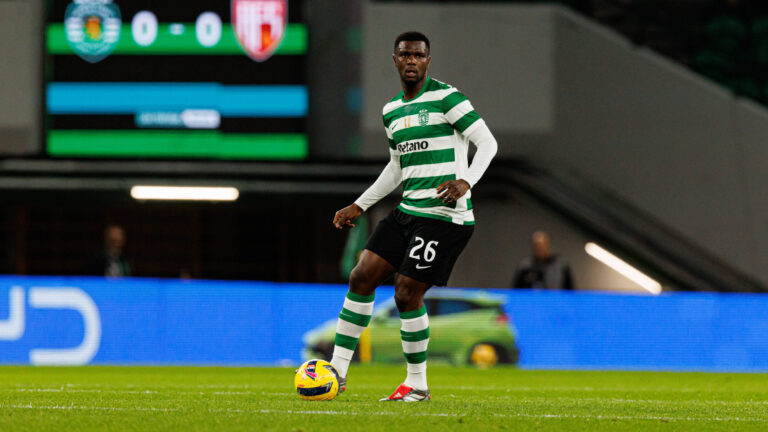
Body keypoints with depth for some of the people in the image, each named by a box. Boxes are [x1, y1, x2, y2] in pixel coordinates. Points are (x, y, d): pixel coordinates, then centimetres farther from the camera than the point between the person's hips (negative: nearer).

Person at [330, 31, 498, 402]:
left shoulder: (445, 97, -8)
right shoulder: (391, 110, 15)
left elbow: (487, 142, -12)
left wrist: (466, 181, -29)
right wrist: (359, 206, 25)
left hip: (444, 215, -8)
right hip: (407, 212, 8)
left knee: (407, 294, -9)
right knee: (361, 276, -1)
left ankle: (417, 384, 7)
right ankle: (338, 370, 6)